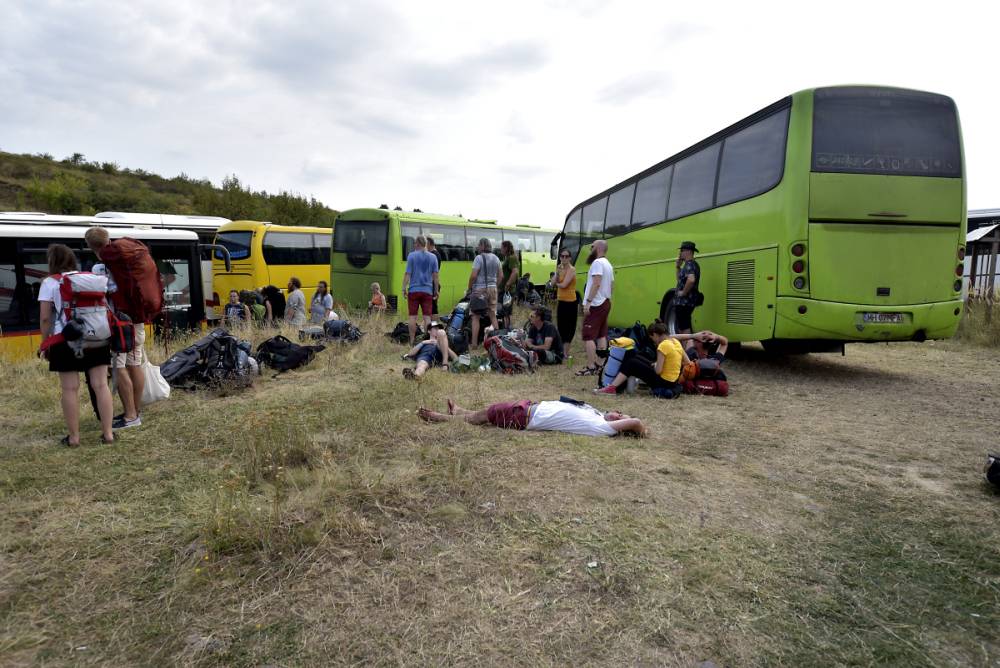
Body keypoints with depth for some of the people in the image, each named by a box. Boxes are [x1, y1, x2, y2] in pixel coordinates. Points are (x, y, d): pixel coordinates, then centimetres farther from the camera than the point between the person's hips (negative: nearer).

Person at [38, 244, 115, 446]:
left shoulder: (49, 283, 1)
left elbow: (45, 318, -3)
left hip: (66, 339, -3)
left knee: (70, 389, 2)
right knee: (100, 385, 3)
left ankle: (73, 437, 8)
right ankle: (108, 433, 5)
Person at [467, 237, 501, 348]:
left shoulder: (479, 258, -11)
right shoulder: (496, 258, 10)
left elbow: (473, 275, -15)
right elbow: (500, 276, 14)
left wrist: (469, 288, -3)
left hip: (480, 290, -6)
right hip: (492, 289, 6)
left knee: (475, 317, -2)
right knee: (493, 315, 14)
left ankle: (474, 342, -4)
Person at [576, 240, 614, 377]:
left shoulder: (597, 262, -13)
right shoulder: (608, 264, 17)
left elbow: (596, 284, -23)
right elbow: (612, 286, 18)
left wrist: (588, 301, -24)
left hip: (596, 304, -10)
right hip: (605, 303, 10)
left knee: (588, 336, -9)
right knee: (602, 335, 12)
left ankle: (591, 367, -12)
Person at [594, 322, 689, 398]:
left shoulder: (663, 345, -19)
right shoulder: (676, 342, 5)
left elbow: (657, 371, -22)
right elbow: (687, 362, 12)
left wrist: (655, 365, 1)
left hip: (664, 381, -9)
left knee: (631, 363, -4)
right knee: (636, 358, 14)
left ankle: (612, 387, -10)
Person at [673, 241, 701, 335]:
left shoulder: (689, 264, -15)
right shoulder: (691, 264, 17)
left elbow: (691, 280, -34)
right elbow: (680, 280, 28)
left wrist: (683, 293, -22)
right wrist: (678, 267, 17)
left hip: (683, 302, -10)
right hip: (683, 302, 10)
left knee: (684, 328, -6)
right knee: (680, 327, 18)